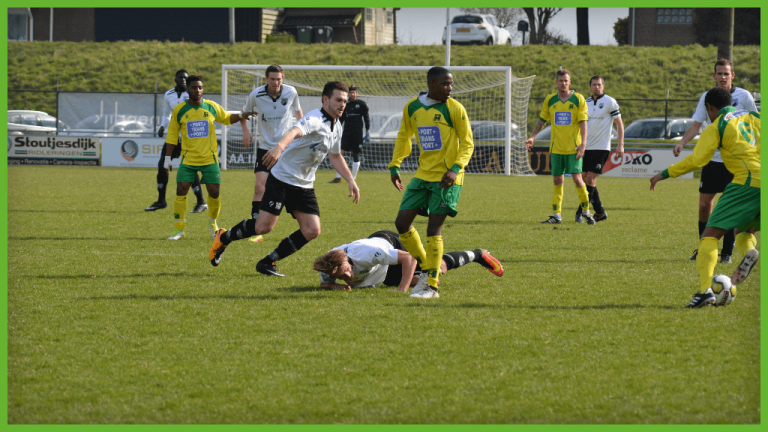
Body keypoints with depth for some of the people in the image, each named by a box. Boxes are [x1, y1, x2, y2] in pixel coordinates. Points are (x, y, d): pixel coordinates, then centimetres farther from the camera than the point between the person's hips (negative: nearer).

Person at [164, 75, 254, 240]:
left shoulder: (212, 107, 1)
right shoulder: (179, 110, -1)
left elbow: (227, 118, 19)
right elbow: (172, 135, 6)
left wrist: (241, 116, 0)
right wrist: (168, 158, 4)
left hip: (209, 158, 1)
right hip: (188, 159, -1)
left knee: (214, 192, -2)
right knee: (181, 191, -10)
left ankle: (213, 223, 26)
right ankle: (179, 229, 1)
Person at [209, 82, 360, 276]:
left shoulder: (336, 128, 10)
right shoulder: (315, 119, -20)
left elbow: (335, 156, 27)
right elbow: (294, 132, -42)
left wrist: (351, 181, 22)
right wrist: (279, 147, -63)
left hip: (305, 186, 8)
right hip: (282, 178, -8)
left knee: (312, 231, -6)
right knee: (263, 227, -13)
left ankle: (268, 262, 6)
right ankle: (223, 238, 15)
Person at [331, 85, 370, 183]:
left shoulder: (362, 104, 3)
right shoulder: (346, 104, 12)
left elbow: (366, 118, 5)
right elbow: (341, 118, 18)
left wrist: (368, 131, -2)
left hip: (357, 133, -3)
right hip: (346, 132, 3)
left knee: (356, 155, 0)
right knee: (340, 152, -10)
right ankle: (338, 177, -9)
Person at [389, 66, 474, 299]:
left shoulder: (454, 109, -8)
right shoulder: (412, 107, 6)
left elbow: (467, 143, -6)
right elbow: (404, 137, 20)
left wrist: (455, 168, -19)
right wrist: (395, 166, 12)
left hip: (446, 178, -6)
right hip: (423, 174, 6)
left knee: (433, 229, -10)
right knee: (402, 222, 2)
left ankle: (432, 286, -3)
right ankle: (427, 270, 19)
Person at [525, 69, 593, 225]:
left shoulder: (578, 99, -3)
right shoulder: (550, 100, 7)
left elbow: (583, 123, -6)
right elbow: (541, 121, 16)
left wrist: (583, 144, -17)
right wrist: (532, 137, 5)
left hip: (573, 147, -3)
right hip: (556, 147, 3)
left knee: (577, 179, -10)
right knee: (557, 181, 4)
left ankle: (586, 212, 3)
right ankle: (557, 215, 10)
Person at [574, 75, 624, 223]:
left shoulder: (610, 102, -4)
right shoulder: (586, 103, 12)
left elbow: (619, 124, -3)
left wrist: (620, 145, -9)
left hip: (601, 148, -6)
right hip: (587, 148, 6)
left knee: (591, 179, -12)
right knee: (585, 179, 4)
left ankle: (581, 212, -10)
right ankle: (600, 212, 14)